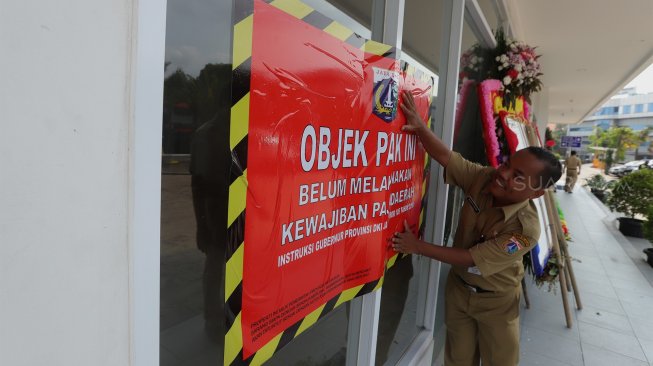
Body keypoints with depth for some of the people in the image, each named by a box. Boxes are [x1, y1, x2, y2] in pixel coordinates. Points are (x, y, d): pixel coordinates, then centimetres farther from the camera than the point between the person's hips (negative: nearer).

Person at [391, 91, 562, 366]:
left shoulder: (525, 229, -31)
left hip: (496, 301, -4)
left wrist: (418, 246, -28)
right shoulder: (484, 178, -18)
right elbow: (445, 155, -22)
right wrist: (419, 127, -41)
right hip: (458, 287, 4)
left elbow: (471, 259, -29)